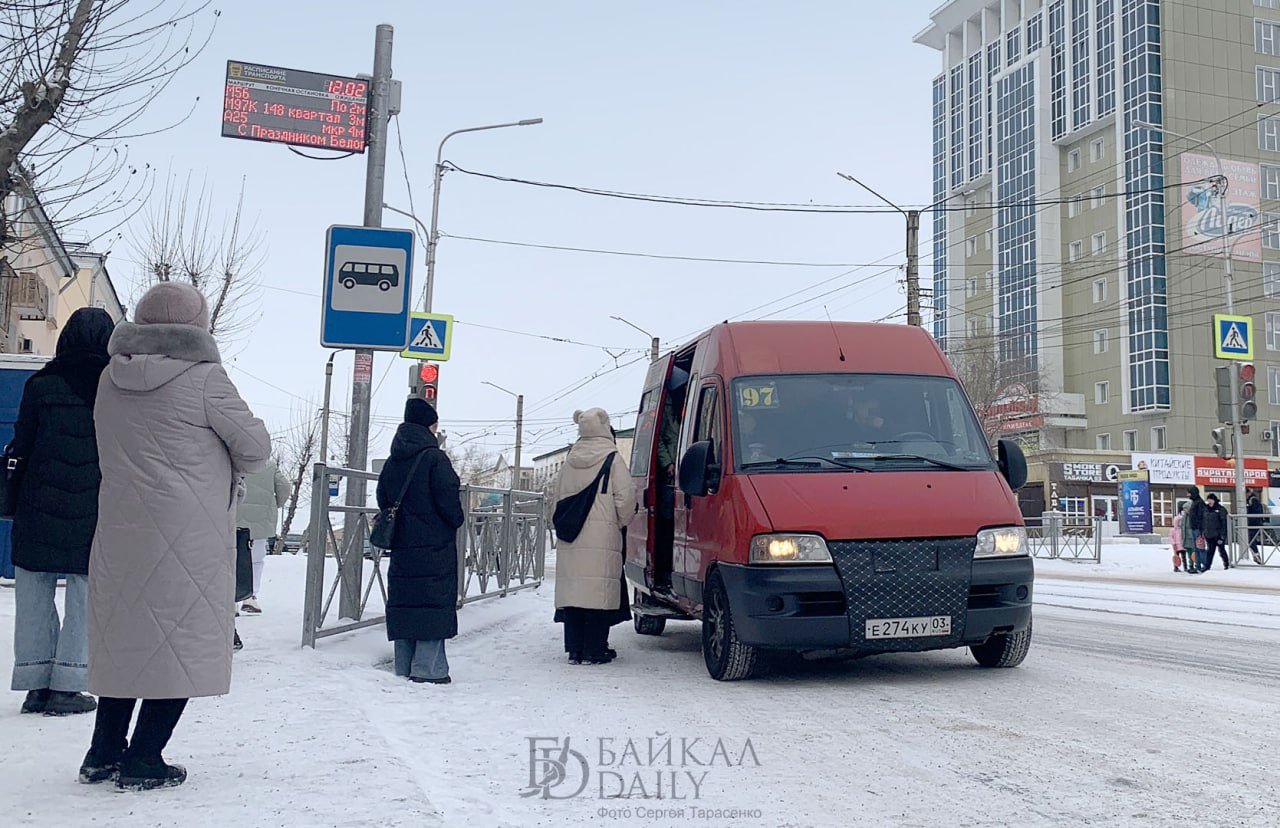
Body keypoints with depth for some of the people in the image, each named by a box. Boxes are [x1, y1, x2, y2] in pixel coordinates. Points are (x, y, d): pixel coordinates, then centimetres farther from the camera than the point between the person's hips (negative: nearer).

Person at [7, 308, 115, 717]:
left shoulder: (41, 384, 1)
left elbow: (20, 446, 4)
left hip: (39, 510, 2)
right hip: (95, 514, -1)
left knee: (35, 596, 11)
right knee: (86, 599, 6)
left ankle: (35, 685, 13)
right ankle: (66, 687, 4)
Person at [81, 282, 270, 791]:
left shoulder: (111, 379, 5)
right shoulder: (203, 379, -11)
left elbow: (118, 451, 16)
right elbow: (256, 447, -4)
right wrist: (222, 469, 14)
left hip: (119, 534, 6)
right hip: (189, 538, -6)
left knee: (125, 637, 17)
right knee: (183, 642, 5)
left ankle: (104, 754, 24)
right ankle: (143, 761, 7)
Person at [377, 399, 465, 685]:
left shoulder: (392, 462, 9)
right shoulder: (435, 458, -12)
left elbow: (383, 500, 14)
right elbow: (449, 502, -15)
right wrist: (458, 519, 3)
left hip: (401, 546, 7)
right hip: (435, 546, -7)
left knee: (403, 603, 11)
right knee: (434, 603, -1)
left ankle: (403, 668, 17)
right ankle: (427, 669, -2)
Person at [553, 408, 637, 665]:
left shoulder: (570, 460, 15)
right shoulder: (612, 458, -3)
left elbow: (559, 497, 19)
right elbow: (626, 497, -8)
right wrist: (622, 523, 7)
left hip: (570, 539, 6)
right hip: (602, 537, -6)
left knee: (573, 590, 8)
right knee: (599, 593, -3)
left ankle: (574, 649, 12)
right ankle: (593, 651, -3)